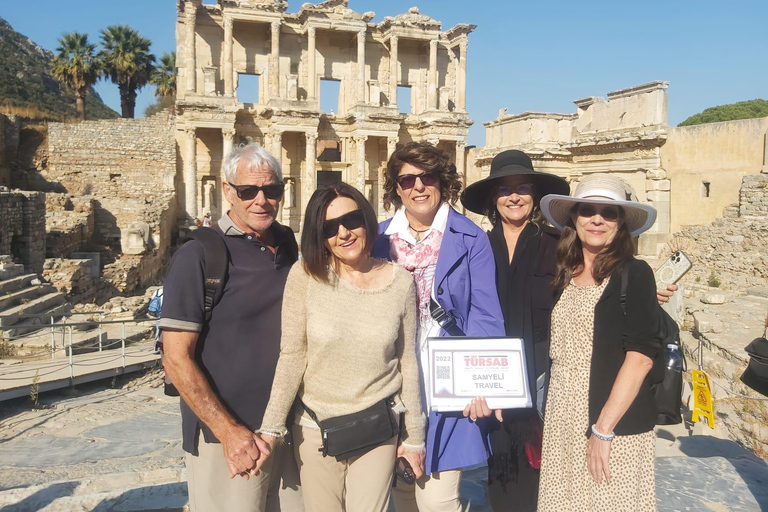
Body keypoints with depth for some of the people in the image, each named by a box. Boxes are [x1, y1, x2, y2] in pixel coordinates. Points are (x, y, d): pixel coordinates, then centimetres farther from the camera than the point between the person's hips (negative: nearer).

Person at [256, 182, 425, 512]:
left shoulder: (400, 282, -5)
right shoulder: (305, 276, -11)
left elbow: (408, 364, 1)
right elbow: (291, 355, -7)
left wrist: (414, 436, 6)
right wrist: (271, 427, -9)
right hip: (314, 428, 0)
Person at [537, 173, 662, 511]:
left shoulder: (634, 274, -8)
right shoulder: (565, 276, 8)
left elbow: (641, 355, -15)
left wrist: (604, 430, -18)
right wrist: (546, 423, 6)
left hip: (615, 425, -5)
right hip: (562, 422, 5)